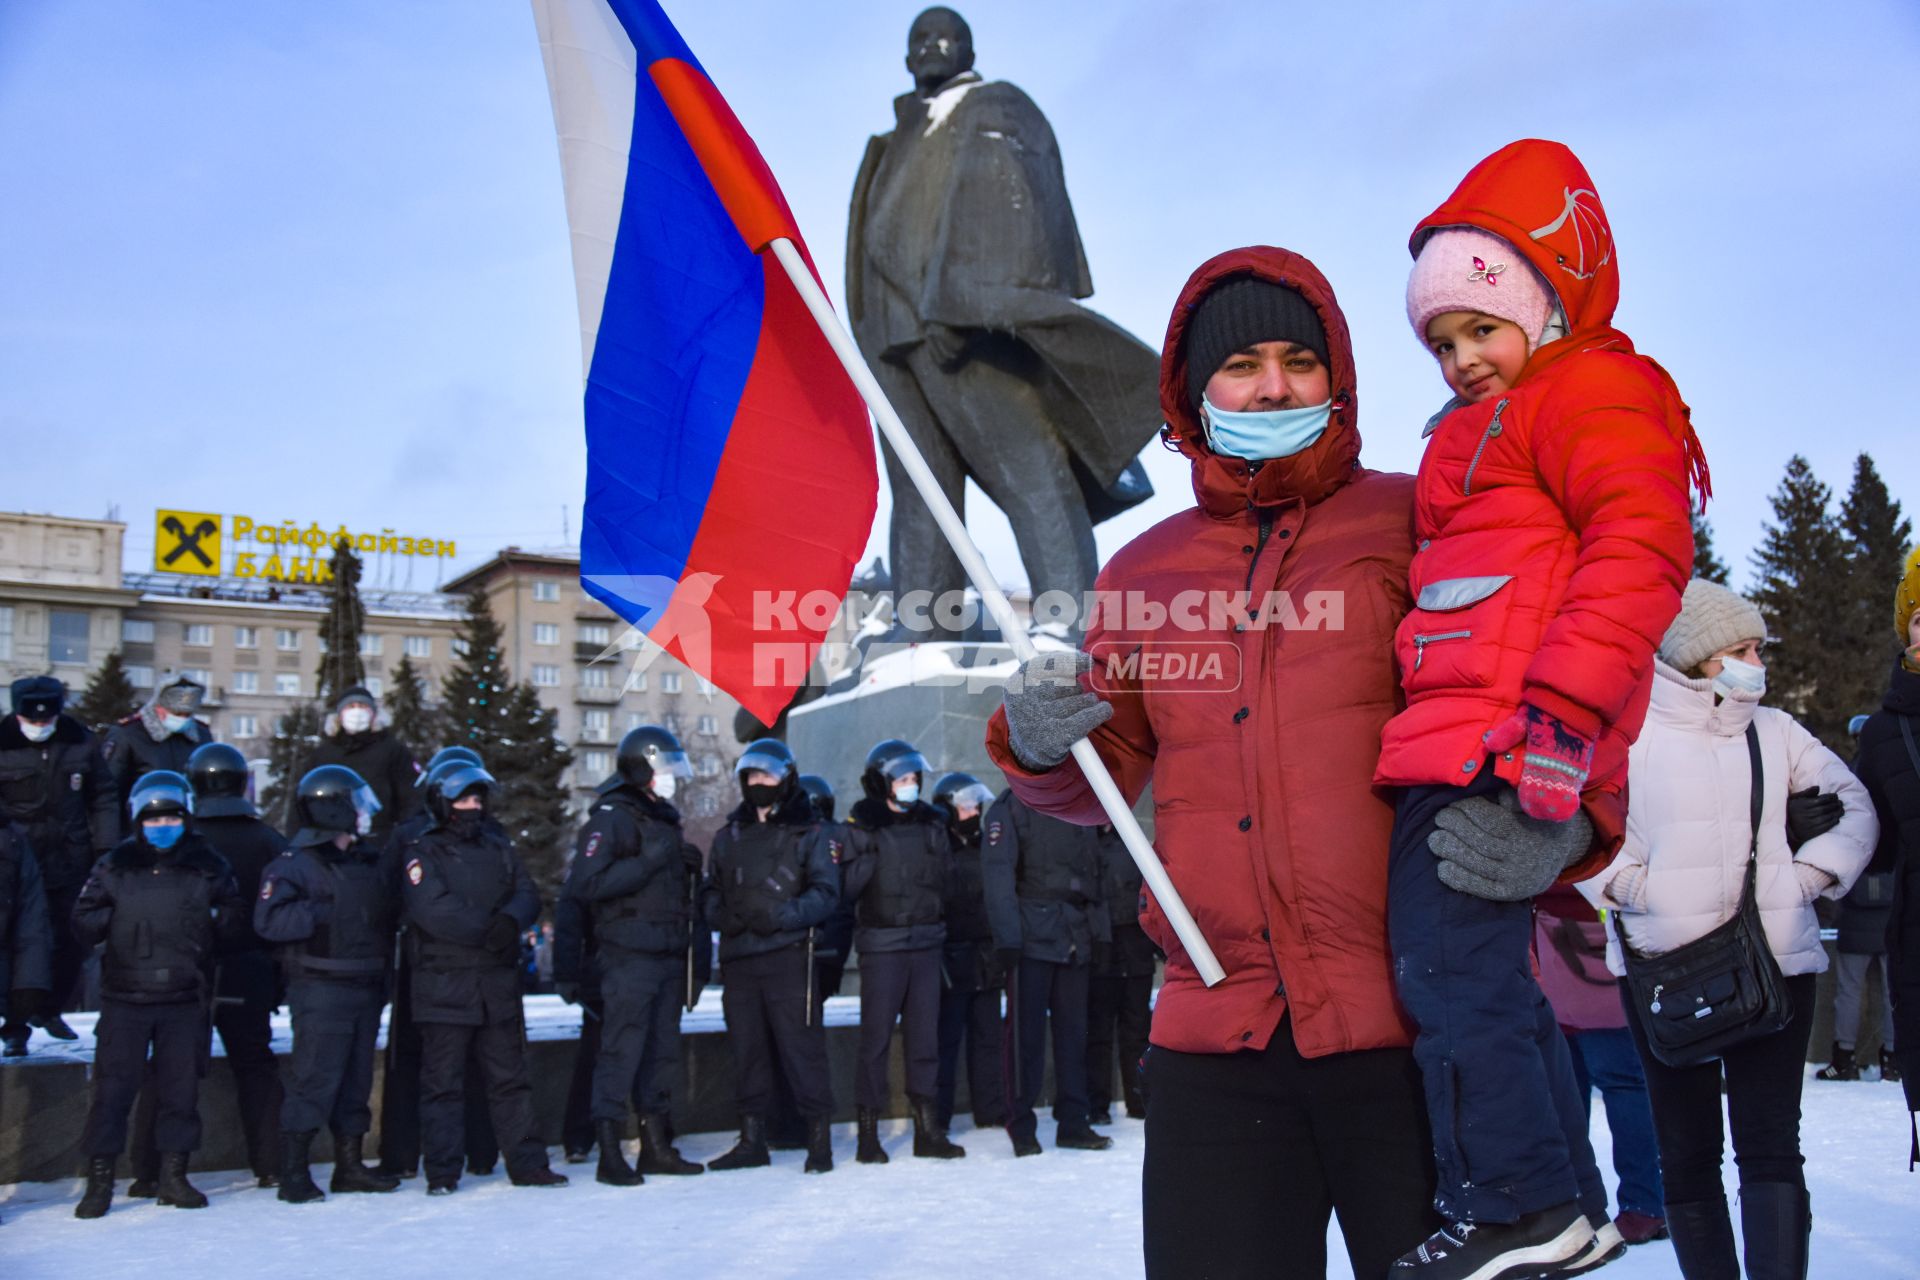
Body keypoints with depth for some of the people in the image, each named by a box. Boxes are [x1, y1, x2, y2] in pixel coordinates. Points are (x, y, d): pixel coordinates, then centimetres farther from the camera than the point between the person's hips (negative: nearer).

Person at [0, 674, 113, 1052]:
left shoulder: (80, 743, 3)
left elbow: (102, 798, 11)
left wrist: (105, 847, 6)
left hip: (72, 861, 3)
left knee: (72, 942, 9)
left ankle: (49, 1009, 30)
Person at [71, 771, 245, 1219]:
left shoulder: (207, 866, 5)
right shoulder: (114, 867, 3)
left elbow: (234, 910, 15)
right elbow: (83, 920, 5)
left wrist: (213, 922, 0)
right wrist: (117, 922, -8)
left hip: (186, 1000, 1)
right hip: (125, 997, -1)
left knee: (181, 1086, 6)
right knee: (112, 1085, -2)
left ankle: (173, 1176, 17)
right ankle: (100, 1178, 8)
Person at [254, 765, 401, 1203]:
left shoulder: (370, 861, 15)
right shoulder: (296, 864, -7)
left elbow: (391, 913, 24)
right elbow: (268, 920, -18)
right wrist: (321, 914, -18)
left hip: (366, 987, 7)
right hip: (321, 989, -7)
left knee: (357, 1080, 12)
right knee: (316, 1080, -7)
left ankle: (350, 1165, 22)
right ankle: (293, 1173, 2)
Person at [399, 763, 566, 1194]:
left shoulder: (498, 846, 15)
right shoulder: (422, 852, -2)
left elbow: (527, 893, 6)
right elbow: (433, 909, -16)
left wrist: (510, 920, -16)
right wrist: (487, 929, -18)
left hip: (498, 983, 5)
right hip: (444, 985, -5)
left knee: (510, 1076, 9)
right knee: (442, 1081, 0)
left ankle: (528, 1163, 15)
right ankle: (442, 1172, 8)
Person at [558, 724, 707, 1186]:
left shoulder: (665, 819, 20)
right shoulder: (611, 818, -7)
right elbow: (585, 884, -19)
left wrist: (696, 950, 19)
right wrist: (647, 862, -20)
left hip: (668, 957, 8)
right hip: (627, 957, -8)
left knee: (662, 1053, 11)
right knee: (621, 1052, -7)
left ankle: (658, 1146, 19)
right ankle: (609, 1152, -2)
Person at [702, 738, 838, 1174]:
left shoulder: (809, 833, 5)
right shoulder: (728, 836, 19)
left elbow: (825, 892, -3)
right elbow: (709, 891, 19)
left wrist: (780, 916, -17)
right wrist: (723, 915, -4)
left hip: (788, 957, -5)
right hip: (738, 960, 5)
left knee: (801, 1046, -7)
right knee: (747, 1050, 8)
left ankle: (819, 1137, 2)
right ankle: (752, 1140, 17)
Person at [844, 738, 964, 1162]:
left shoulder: (931, 822, 10)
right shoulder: (862, 825, -4)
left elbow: (943, 880, 13)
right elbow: (846, 888, -11)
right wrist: (869, 854, -20)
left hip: (926, 941, 4)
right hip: (881, 945, -4)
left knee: (925, 1035, 8)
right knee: (876, 1038, -2)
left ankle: (927, 1129, 16)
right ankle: (868, 1133, 6)